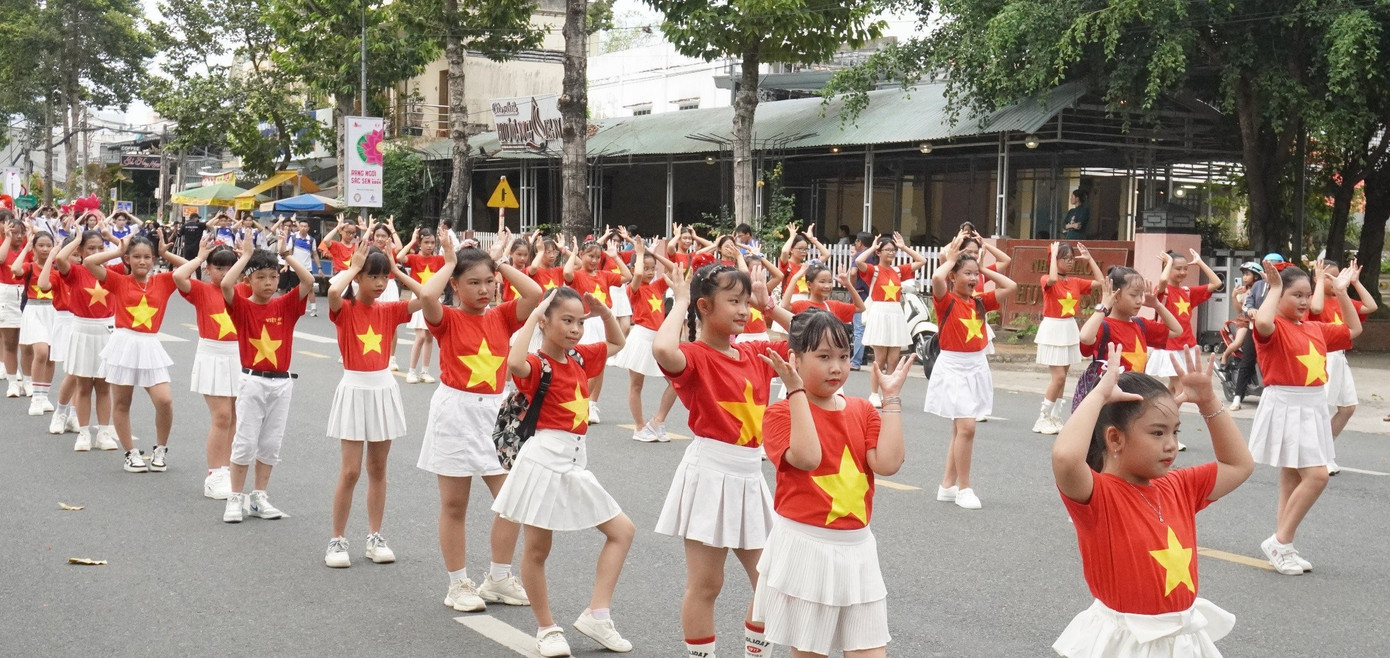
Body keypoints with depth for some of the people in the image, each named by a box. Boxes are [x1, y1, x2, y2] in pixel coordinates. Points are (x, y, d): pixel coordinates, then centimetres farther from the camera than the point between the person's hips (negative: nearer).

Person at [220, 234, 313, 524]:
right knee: (245, 442, -1)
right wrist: (246, 256, -14)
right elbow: (226, 284, -23)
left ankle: (259, 497, 20)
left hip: (281, 383, 3)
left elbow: (308, 281, -9)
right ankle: (236, 498, 9)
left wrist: (286, 254, -5)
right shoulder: (242, 307, -4)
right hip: (253, 382, -3)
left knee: (271, 443, 9)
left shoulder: (285, 306, 4)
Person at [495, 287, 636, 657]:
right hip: (544, 461, -8)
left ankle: (596, 614, 9)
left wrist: (604, 312, 8)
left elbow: (617, 343, 26)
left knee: (622, 531, 10)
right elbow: (515, 364, -38)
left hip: (576, 464, 8)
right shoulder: (537, 365, -13)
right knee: (537, 549, 3)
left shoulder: (580, 357, 9)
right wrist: (532, 316, -29)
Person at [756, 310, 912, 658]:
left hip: (857, 548, 5)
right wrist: (797, 391, -23)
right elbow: (807, 458, -26)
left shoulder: (863, 410, 7)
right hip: (805, 548, -4)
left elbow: (887, 463, -8)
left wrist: (891, 398, -6)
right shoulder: (781, 413, -7)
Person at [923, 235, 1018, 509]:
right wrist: (950, 258, -11)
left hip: (977, 367, 7)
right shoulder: (946, 300, -9)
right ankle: (964, 488, -4)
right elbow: (936, 278, -29)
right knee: (966, 427, -14)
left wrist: (984, 269, 7)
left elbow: (1010, 286, 8)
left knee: (960, 428, 12)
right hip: (953, 366, -7)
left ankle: (948, 485, 21)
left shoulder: (980, 302, 8)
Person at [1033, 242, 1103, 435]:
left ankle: (1055, 418, 17)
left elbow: (1100, 281, 6)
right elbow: (1052, 279, -34)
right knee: (1059, 376, -10)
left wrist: (1089, 259, 4)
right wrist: (1053, 255, -22)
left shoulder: (1076, 282, 7)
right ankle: (1043, 418, 2)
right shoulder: (1046, 280, -10)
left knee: (1062, 377, 9)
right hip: (1053, 330, -6)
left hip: (1070, 330, 7)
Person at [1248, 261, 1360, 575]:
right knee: (1316, 475, -15)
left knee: (1293, 479, 12)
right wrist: (1274, 288, -23)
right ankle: (1279, 541, -5)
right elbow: (1262, 322, -36)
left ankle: (1283, 547, 18)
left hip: (1313, 408, 8)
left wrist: (1341, 292, 17)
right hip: (1285, 407, -8)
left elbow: (1353, 329, 26)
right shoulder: (1275, 328, -11)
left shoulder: (1316, 329, 12)